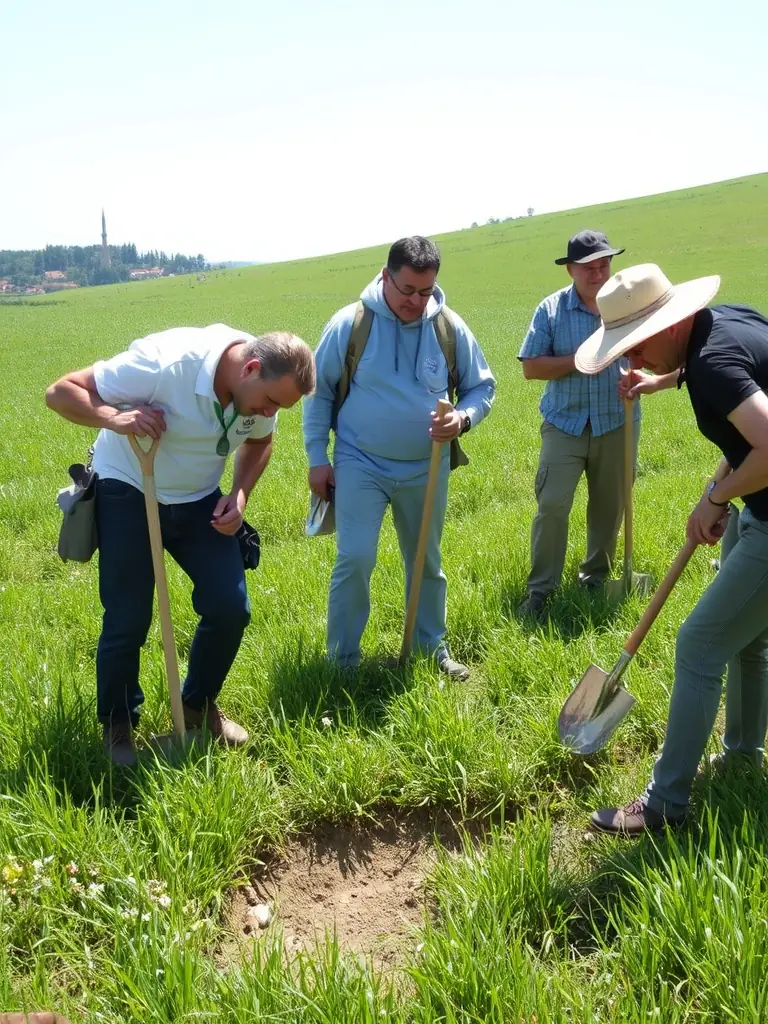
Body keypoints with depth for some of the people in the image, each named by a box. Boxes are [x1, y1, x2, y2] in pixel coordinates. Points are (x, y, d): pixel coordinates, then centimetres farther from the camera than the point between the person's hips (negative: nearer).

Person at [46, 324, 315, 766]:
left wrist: (240, 494, -9)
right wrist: (115, 418, -43)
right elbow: (60, 391, -24)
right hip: (128, 493, -5)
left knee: (230, 607, -2)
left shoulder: (264, 387, -14)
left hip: (199, 498, 5)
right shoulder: (165, 362, -32)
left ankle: (199, 704, 22)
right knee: (128, 621, -2)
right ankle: (118, 724, 22)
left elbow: (260, 441, 9)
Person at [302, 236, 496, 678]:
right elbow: (319, 391, -1)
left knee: (427, 563, 16)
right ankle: (343, 660, 6)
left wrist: (463, 417, -16)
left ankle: (433, 646, 35)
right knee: (355, 560, -11)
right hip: (361, 464, -3)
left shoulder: (450, 327, -4)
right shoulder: (350, 323, -10)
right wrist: (317, 457, -2)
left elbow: (483, 387, 6)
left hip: (426, 468, 3)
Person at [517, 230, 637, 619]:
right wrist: (578, 360, -19)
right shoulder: (551, 309, -4)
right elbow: (531, 367, -7)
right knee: (552, 505, -7)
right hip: (565, 424, -2)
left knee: (609, 506, 13)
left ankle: (596, 577, 32)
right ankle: (540, 588, 3)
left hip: (617, 423, 2)